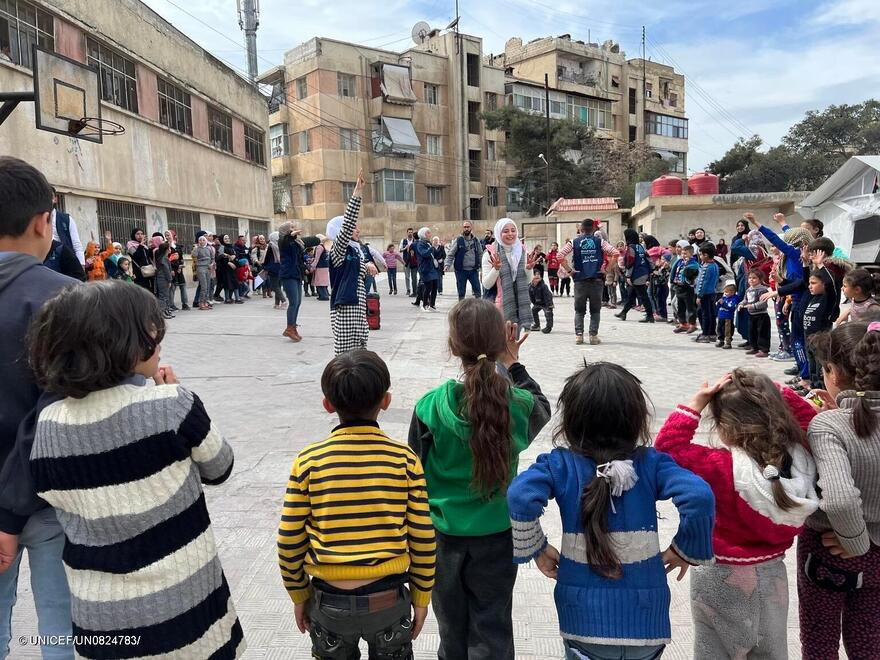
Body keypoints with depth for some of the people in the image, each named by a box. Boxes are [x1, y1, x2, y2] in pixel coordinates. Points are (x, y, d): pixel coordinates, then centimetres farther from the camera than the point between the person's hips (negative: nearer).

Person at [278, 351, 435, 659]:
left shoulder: (309, 461, -11)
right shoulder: (404, 458, -11)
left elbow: (289, 541, -6)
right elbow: (423, 539, -7)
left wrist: (299, 595, 10)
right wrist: (421, 596, 8)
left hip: (329, 602, 1)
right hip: (389, 598, 0)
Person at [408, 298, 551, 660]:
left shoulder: (430, 406, -19)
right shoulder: (518, 404, -17)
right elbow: (542, 408, 10)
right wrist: (513, 364, 9)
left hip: (443, 535, 0)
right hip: (496, 535, 0)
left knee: (452, 628, 22)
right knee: (492, 631, 17)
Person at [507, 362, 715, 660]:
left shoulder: (561, 465, -10)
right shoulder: (651, 463, -8)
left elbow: (521, 496, -27)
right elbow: (699, 496, -22)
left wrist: (537, 548, -10)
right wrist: (685, 550, -6)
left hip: (585, 618, -1)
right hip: (645, 619, 1)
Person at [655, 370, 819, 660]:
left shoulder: (722, 468, -30)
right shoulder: (799, 458, -14)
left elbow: (667, 447, -26)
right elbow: (811, 422, 5)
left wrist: (696, 403, -25)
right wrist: (777, 393, -4)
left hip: (721, 580, -5)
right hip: (772, 575, 5)